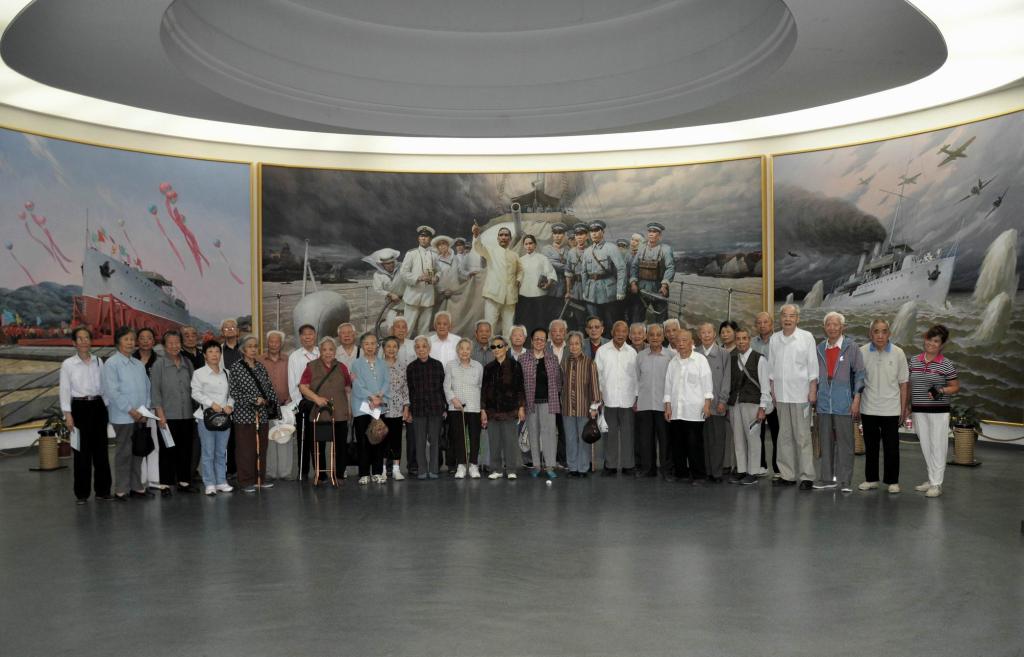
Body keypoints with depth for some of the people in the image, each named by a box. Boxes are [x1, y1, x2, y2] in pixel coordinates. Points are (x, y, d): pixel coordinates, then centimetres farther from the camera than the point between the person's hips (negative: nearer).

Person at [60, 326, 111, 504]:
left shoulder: (98, 362, 7)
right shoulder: (68, 364, -2)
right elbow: (65, 391, -3)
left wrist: (107, 407, 7)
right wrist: (68, 415, -9)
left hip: (98, 406, 3)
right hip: (80, 407, -3)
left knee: (101, 449, 5)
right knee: (82, 451, 0)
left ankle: (102, 490, 15)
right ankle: (81, 493, 11)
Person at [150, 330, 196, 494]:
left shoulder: (187, 363, 9)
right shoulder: (159, 365, -2)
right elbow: (155, 391, -5)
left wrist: (196, 410, 9)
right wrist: (160, 414, -10)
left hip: (187, 414, 4)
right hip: (168, 415, -4)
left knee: (186, 449, 8)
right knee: (167, 450, 1)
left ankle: (184, 481, 19)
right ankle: (166, 483, 10)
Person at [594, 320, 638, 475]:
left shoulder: (632, 352, 5)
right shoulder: (602, 351, 3)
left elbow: (635, 376, 8)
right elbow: (597, 374, 4)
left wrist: (636, 397, 5)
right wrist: (598, 394, -1)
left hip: (627, 400, 1)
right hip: (609, 399, -1)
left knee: (627, 433, 4)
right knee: (611, 433, 4)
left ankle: (627, 464, 12)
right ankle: (610, 464, 11)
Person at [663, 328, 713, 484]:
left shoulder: (700, 360, -1)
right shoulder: (673, 362, 13)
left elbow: (707, 383, -3)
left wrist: (707, 404, -9)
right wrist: (667, 406, 10)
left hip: (694, 411, -5)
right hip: (676, 410, 5)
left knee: (694, 444, -4)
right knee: (677, 443, 10)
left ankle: (698, 475, 5)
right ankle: (679, 471, 23)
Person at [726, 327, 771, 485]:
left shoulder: (759, 359, -3)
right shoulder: (731, 359, 11)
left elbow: (765, 385, -4)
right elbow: (729, 382, 10)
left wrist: (762, 407, -9)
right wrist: (727, 402, 6)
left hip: (752, 403, -4)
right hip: (735, 404, 5)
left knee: (753, 438, -1)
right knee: (738, 439, 9)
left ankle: (753, 473, 7)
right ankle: (741, 470, 18)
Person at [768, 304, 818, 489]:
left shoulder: (806, 337, -3)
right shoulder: (774, 339, 8)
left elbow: (813, 366, -3)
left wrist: (813, 390, -7)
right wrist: (773, 390, 9)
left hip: (800, 395, -4)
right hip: (781, 394, 4)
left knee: (803, 436, -2)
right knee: (784, 436, 8)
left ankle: (807, 476, 3)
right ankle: (787, 475, 15)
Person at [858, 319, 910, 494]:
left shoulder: (898, 353, -3)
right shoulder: (862, 352, -3)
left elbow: (904, 383, 2)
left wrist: (904, 408, 1)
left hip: (891, 409, -1)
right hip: (868, 408, 1)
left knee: (891, 448, 5)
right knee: (870, 447, 11)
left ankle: (892, 481, 18)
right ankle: (871, 479, 22)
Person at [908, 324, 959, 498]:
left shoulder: (947, 364, -7)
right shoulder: (914, 361, 5)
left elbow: (956, 387, -1)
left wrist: (941, 391, -20)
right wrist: (907, 405, 14)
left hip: (938, 411, -4)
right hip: (919, 411, 4)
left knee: (937, 446, 0)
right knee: (925, 446, 11)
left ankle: (937, 484, 8)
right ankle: (931, 479, 23)